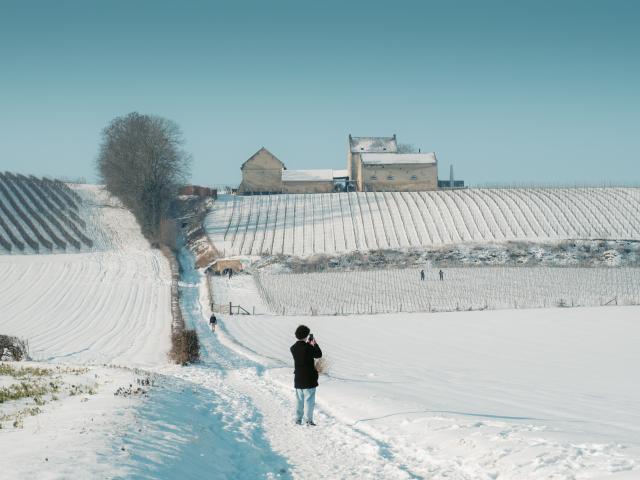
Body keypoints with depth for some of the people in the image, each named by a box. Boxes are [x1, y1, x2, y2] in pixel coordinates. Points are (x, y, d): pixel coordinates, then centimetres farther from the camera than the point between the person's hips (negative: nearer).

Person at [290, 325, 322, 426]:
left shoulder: (293, 348, 0)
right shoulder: (308, 348, -18)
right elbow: (319, 355, -4)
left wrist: (308, 344, 17)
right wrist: (315, 344, 7)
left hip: (298, 379, 6)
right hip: (309, 378, -5)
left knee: (299, 399, 16)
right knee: (309, 399, 1)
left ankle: (298, 419, 19)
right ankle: (309, 420, -1)